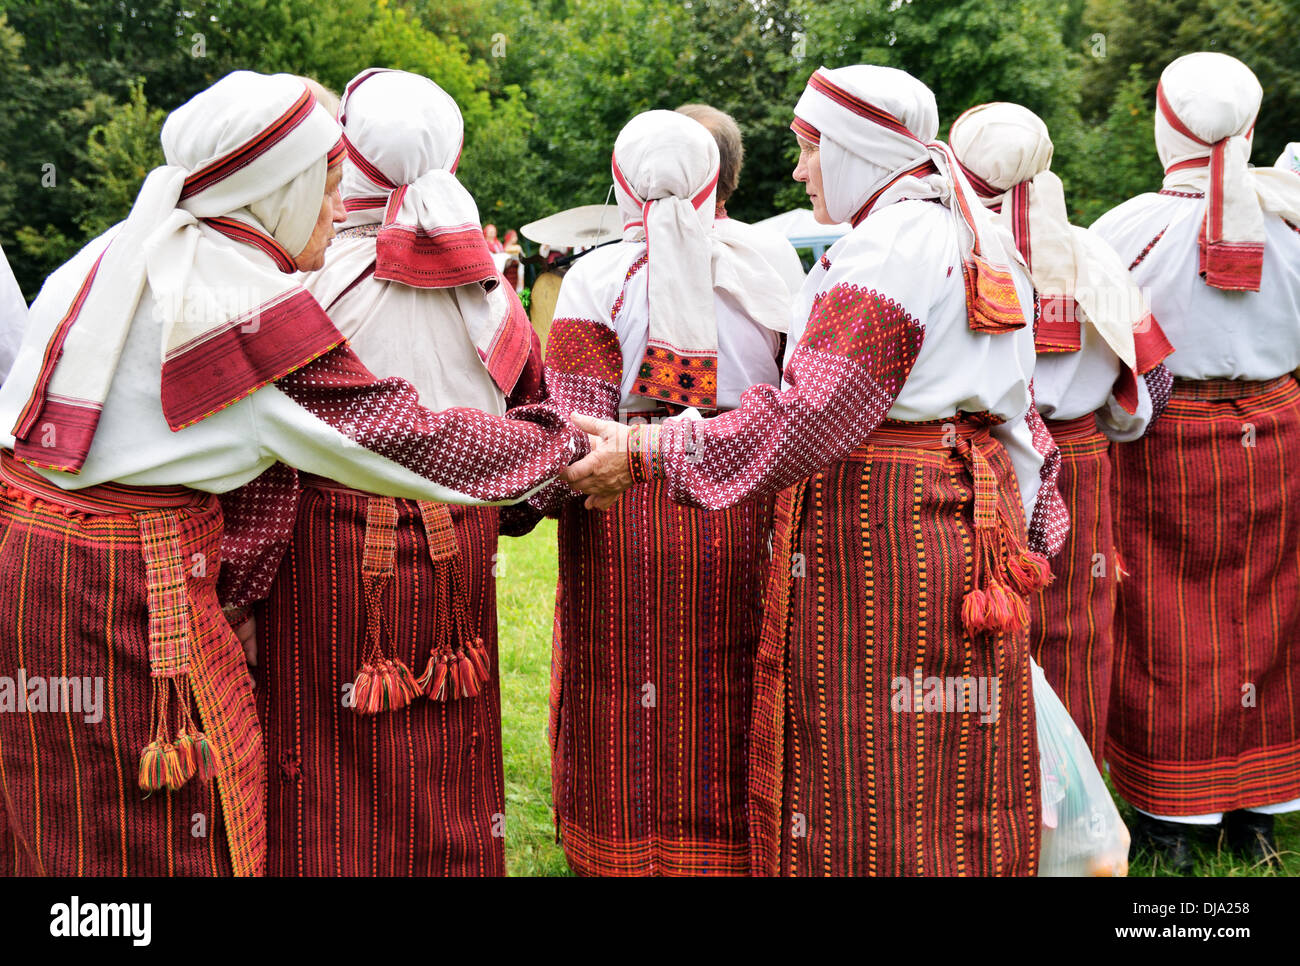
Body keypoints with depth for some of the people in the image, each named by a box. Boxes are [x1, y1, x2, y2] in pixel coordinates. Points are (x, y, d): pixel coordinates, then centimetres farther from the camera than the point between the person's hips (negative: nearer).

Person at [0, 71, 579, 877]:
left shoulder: (118, 253, 11)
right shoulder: (247, 301, -15)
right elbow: (400, 439, -14)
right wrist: (566, 445, -5)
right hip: (129, 587, -8)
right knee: (159, 835, 4)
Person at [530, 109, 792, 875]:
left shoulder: (595, 280, -5)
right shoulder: (761, 279, 4)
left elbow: (576, 431, -11)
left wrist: (541, 495, 2)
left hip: (623, 526, -2)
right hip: (739, 523, 3)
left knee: (627, 716, 9)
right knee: (728, 706, 15)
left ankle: (625, 853, 20)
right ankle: (730, 846, 26)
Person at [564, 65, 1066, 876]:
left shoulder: (886, 247, -15)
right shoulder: (978, 241, 16)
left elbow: (803, 421, -23)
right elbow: (1021, 417, 19)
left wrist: (646, 455, -19)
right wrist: (1031, 528, 26)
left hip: (881, 531, -10)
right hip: (973, 516, 10)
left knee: (874, 778, 0)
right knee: (949, 777, 17)